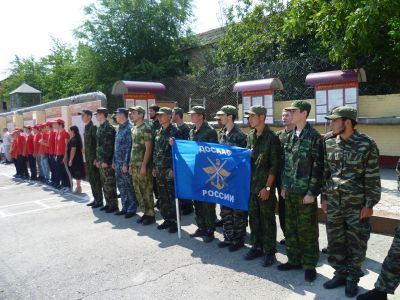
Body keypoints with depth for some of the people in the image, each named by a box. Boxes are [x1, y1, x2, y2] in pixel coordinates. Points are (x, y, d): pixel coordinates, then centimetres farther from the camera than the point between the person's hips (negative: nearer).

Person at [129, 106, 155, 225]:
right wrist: (131, 164, 15)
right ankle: (145, 212, 24)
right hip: (135, 165, 9)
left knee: (147, 191, 0)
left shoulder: (146, 127, -11)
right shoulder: (134, 128, 14)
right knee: (138, 190, 13)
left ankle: (150, 215, 10)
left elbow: (148, 148, -16)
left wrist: (144, 165, -19)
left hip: (143, 165, -8)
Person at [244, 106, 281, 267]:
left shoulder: (272, 137, -10)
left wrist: (267, 187, -15)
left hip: (265, 186, -6)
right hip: (251, 184, 6)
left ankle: (269, 251, 17)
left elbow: (274, 165, -12)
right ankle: (256, 246, 29)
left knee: (267, 219, 4)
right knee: (253, 217, 14)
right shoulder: (250, 136, 8)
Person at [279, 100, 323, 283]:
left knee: (307, 230, 4)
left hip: (305, 192, -6)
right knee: (290, 228, 14)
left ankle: (309, 265, 19)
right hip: (289, 191, 7)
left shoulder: (314, 137, -10)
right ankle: (294, 260, 29)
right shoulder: (290, 136, 10)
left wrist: (312, 192, -14)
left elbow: (318, 167, -12)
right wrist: (284, 186, 11)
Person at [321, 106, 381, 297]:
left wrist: (369, 204, -9)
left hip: (357, 204, -4)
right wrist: (324, 197, 9)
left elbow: (372, 178, -7)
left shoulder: (366, 144, -9)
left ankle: (353, 278, 26)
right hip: (333, 202, 4)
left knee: (356, 242, 8)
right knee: (335, 240, 12)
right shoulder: (329, 144, 3)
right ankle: (340, 273, 30)